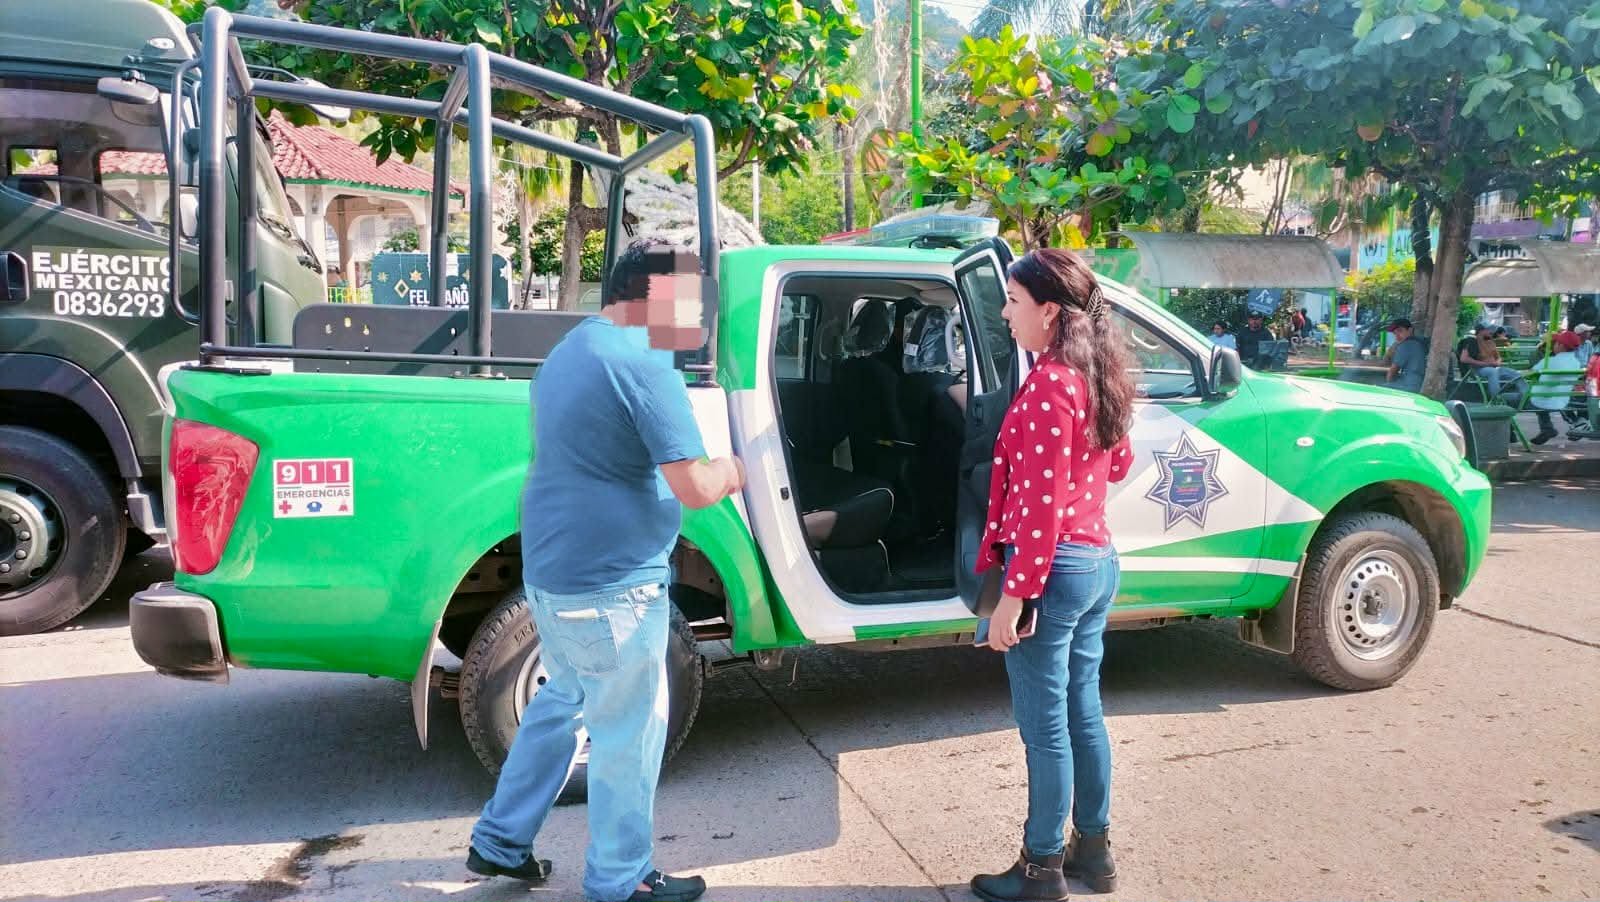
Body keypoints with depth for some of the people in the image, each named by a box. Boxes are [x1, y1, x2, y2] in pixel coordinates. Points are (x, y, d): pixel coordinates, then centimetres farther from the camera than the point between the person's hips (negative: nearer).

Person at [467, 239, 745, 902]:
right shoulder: (644, 361, -19)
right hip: (610, 583, -9)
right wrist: (730, 472, -1)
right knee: (628, 732, 6)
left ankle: (499, 844, 34)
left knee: (561, 702, 23)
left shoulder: (570, 348, 12)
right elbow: (693, 488, -21)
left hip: (553, 569, 9)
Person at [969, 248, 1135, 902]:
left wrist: (1013, 596, -20)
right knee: (1082, 713, 19)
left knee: (1044, 728, 4)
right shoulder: (1099, 377, 8)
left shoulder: (1049, 383, -18)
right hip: (1099, 562, 9)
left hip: (1053, 568, -9)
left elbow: (1042, 505, -22)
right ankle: (1093, 849, 32)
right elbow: (1118, 465, 23)